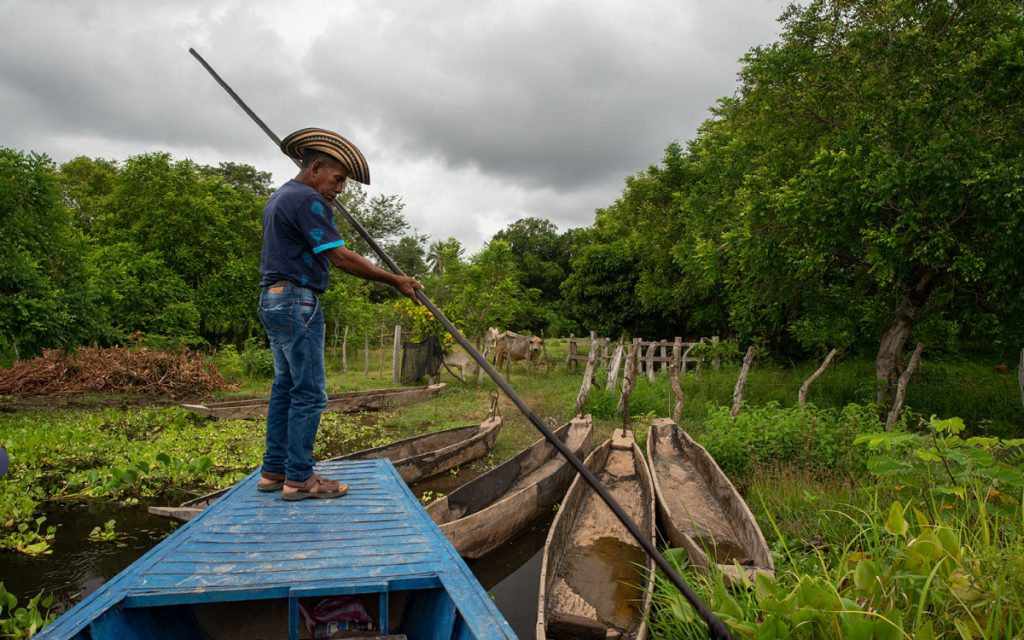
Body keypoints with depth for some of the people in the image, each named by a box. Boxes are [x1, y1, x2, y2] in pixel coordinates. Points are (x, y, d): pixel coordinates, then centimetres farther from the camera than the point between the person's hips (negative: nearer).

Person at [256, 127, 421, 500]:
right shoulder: (307, 200, -13)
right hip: (297, 301, -10)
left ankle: (273, 471, 18)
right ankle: (299, 478, -1)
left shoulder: (277, 199, 20)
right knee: (309, 393, -6)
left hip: (272, 300, 10)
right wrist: (395, 280, -14)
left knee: (285, 388, 13)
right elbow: (340, 257, -17)